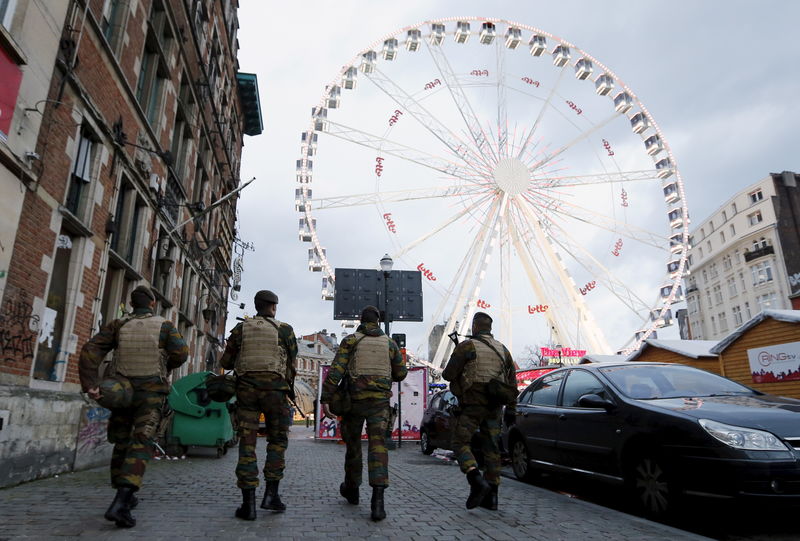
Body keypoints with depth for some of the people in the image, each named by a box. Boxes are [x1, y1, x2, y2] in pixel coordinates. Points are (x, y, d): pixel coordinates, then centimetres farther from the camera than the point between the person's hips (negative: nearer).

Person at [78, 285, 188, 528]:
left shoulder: (118, 325, 5)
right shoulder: (164, 325, 0)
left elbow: (90, 350, -8)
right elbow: (181, 353, -10)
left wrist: (90, 385, -13)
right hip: (151, 393, -3)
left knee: (121, 443, 18)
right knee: (141, 444, -8)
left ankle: (125, 496, 30)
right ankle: (120, 503, -25)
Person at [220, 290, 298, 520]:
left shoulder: (241, 328, 7)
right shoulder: (284, 329, 2)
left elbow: (225, 362, 10)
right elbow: (292, 360, 11)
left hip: (246, 388, 2)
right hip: (275, 388, -1)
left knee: (247, 442, 4)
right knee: (277, 440, 13)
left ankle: (248, 502, 3)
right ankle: (271, 493, 7)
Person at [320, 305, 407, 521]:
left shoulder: (350, 341, 1)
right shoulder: (389, 343, 7)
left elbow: (335, 370, -11)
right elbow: (401, 373, 13)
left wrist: (325, 399, -12)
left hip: (354, 399, 0)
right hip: (380, 401, 1)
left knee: (353, 443, 17)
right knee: (378, 446, -6)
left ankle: (352, 489, 35)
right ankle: (377, 501, -21)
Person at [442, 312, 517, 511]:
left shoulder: (466, 347, -8)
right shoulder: (502, 349, 10)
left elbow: (449, 374, -9)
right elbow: (512, 382, 11)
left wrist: (446, 371, 14)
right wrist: (511, 409, 15)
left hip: (472, 406, -5)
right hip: (493, 407, 6)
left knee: (460, 444, 3)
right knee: (491, 449, 11)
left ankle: (477, 482, -17)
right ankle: (491, 496, 14)